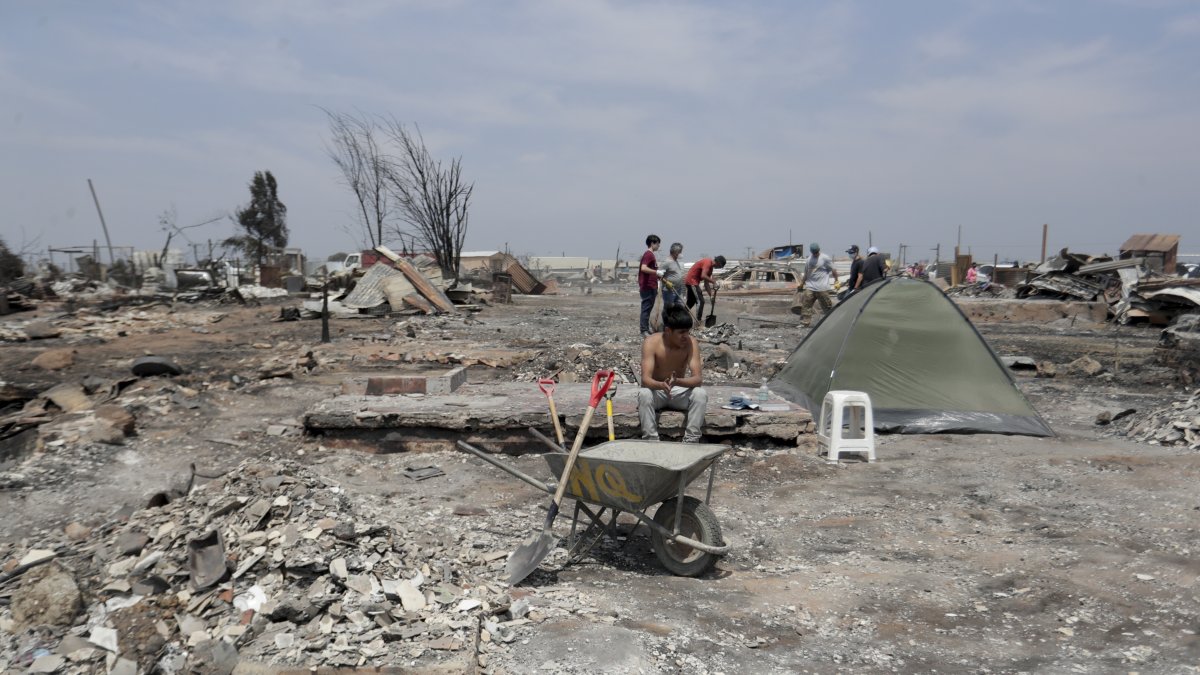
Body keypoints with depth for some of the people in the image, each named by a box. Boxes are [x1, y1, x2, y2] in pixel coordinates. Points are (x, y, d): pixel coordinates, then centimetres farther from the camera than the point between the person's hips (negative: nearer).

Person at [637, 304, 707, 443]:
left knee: (701, 394, -28)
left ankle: (691, 441, -22)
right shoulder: (651, 343, -21)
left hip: (680, 391, 2)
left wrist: (677, 382, -45)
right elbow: (645, 379, -29)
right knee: (644, 394, -34)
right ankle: (651, 440, -25)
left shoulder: (691, 343, -17)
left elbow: (698, 378, -24)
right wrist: (662, 385, -52)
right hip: (657, 390, -1)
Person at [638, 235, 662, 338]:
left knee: (647, 308, 13)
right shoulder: (648, 254, -13)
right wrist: (657, 272, -26)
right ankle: (644, 331, -6)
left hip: (651, 287, 10)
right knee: (646, 308, -7)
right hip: (648, 287, -10)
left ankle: (646, 329, 18)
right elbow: (643, 268, -27)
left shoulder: (650, 255, 18)